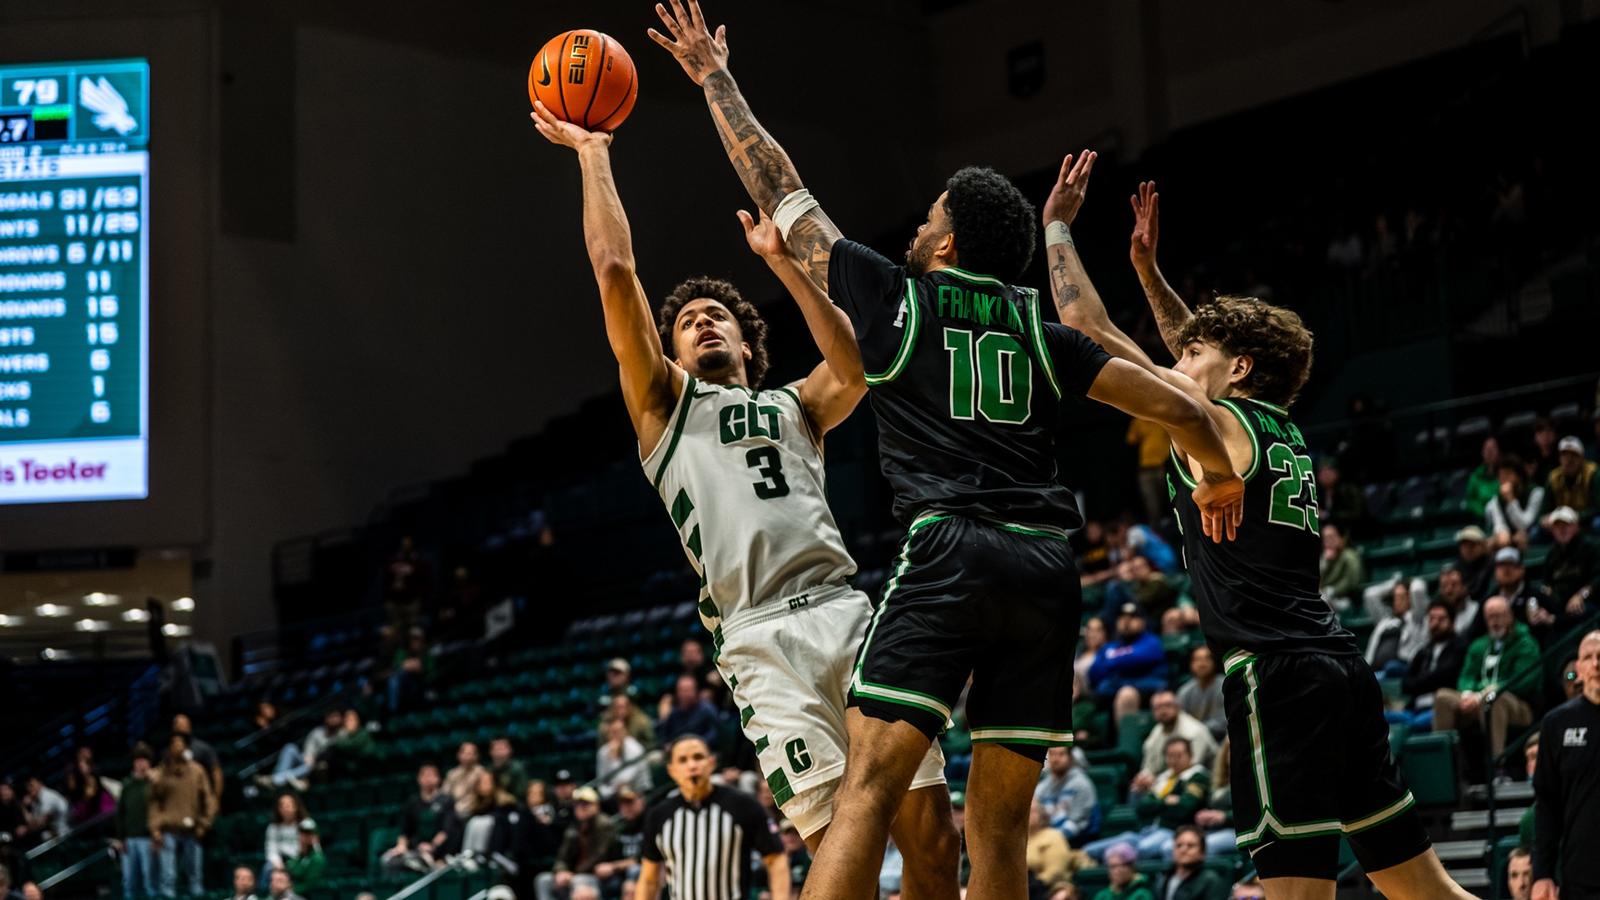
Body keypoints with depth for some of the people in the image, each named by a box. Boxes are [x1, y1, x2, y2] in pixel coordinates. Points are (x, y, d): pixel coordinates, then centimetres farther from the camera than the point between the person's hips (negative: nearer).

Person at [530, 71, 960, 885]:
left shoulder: (793, 407, 26)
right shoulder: (664, 403, 19)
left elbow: (857, 369, 3)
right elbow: (614, 271, 9)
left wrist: (781, 262, 6)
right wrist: (592, 153, 14)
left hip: (846, 611, 3)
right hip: (761, 636, -3)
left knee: (930, 827, -5)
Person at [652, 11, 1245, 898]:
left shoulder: (895, 295, 10)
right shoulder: (1041, 331, 18)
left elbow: (778, 187, 19)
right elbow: (1175, 407, 17)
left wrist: (712, 75, 31)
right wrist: (1221, 477, 38)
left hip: (948, 553, -5)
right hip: (1047, 566, 5)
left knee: (868, 791, -12)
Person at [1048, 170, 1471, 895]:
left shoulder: (1212, 425, -2)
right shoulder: (1283, 430, 18)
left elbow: (1088, 327, 1)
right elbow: (1209, 353, 37)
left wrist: (1056, 226, 12)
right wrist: (1147, 268, 38)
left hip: (1275, 675, -8)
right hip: (1341, 667, 9)